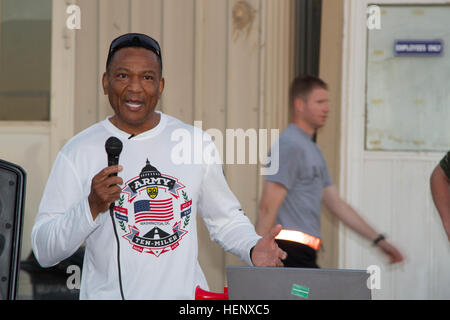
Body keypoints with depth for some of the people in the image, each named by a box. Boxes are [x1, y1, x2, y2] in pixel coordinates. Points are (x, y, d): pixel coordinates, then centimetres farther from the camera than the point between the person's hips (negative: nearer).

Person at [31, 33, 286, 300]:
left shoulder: (197, 144, 9)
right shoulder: (79, 151, 0)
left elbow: (225, 219, 20)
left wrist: (253, 249, 2)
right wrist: (92, 208, -16)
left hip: (188, 295, 2)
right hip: (110, 294, -2)